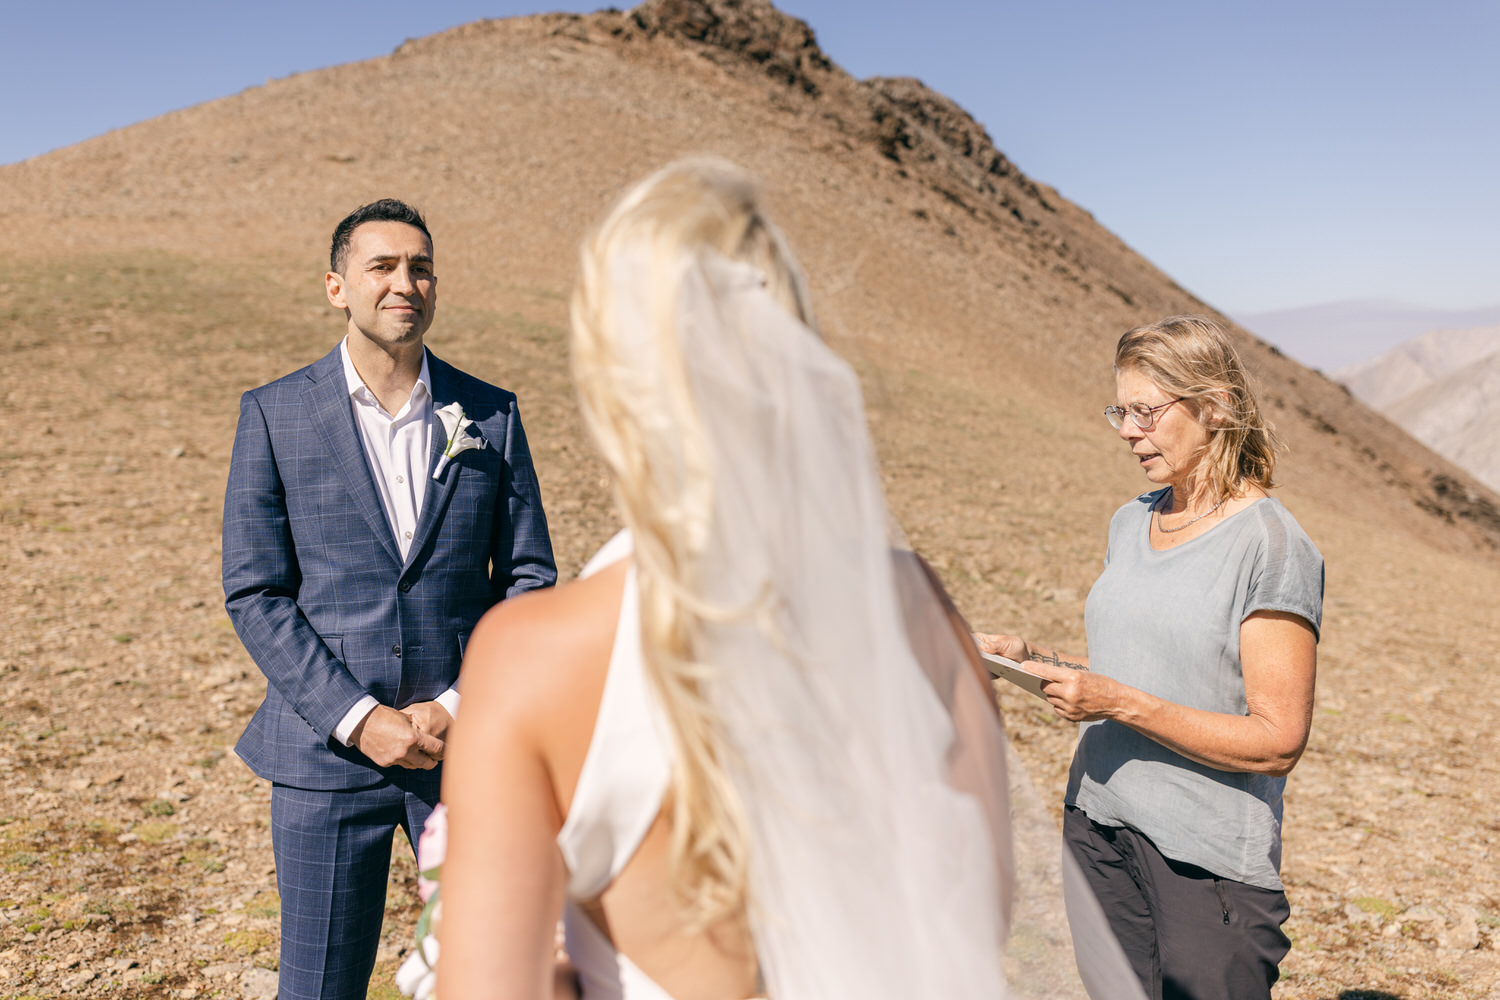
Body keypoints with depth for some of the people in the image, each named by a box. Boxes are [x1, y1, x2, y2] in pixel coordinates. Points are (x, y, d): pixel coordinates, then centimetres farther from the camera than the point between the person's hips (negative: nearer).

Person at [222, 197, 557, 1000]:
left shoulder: (490, 415, 3)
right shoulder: (274, 414, 0)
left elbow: (529, 578, 3)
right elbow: (254, 594, -3)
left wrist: (460, 708, -8)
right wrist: (358, 719, -12)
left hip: (469, 746, 1)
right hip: (327, 752, -1)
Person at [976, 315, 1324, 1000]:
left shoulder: (1272, 546, -13)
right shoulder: (1132, 523, 9)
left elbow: (1277, 742, -16)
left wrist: (1121, 703, -23)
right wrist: (1033, 658, 0)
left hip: (1209, 855, -6)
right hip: (1098, 823, 6)